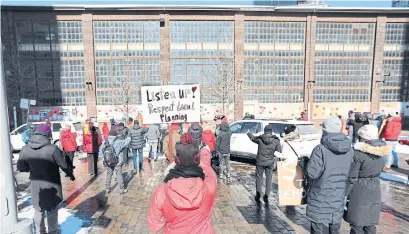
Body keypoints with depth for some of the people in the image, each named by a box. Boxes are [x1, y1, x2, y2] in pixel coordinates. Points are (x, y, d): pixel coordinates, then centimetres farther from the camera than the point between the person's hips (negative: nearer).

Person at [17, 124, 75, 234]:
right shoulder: (52, 148, -22)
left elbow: (20, 167, 1)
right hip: (51, 185, -4)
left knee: (38, 211, 22)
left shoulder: (25, 149, -8)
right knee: (52, 210, 16)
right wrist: (71, 174, 4)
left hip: (36, 184, 4)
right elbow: (63, 165, -14)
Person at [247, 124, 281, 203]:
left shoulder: (260, 139, -6)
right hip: (270, 163, 1)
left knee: (259, 177, 14)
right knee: (269, 178, 16)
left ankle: (258, 193, 1)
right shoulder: (276, 140, -6)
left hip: (260, 162, -1)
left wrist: (249, 133, 34)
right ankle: (266, 195, 14)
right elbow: (279, 152, -7)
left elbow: (252, 137, 13)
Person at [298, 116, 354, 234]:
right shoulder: (349, 150, -2)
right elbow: (349, 173, 8)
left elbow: (312, 173, -20)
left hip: (320, 197, -5)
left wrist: (302, 163, -2)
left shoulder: (320, 149, -22)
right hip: (338, 197, 5)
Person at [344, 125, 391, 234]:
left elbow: (352, 178, -17)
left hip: (359, 193, -6)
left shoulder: (358, 153, -19)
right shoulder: (381, 152, 1)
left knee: (356, 224, 8)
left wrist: (345, 194, -9)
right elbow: (377, 171, 11)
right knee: (370, 224, 18)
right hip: (375, 192, 6)